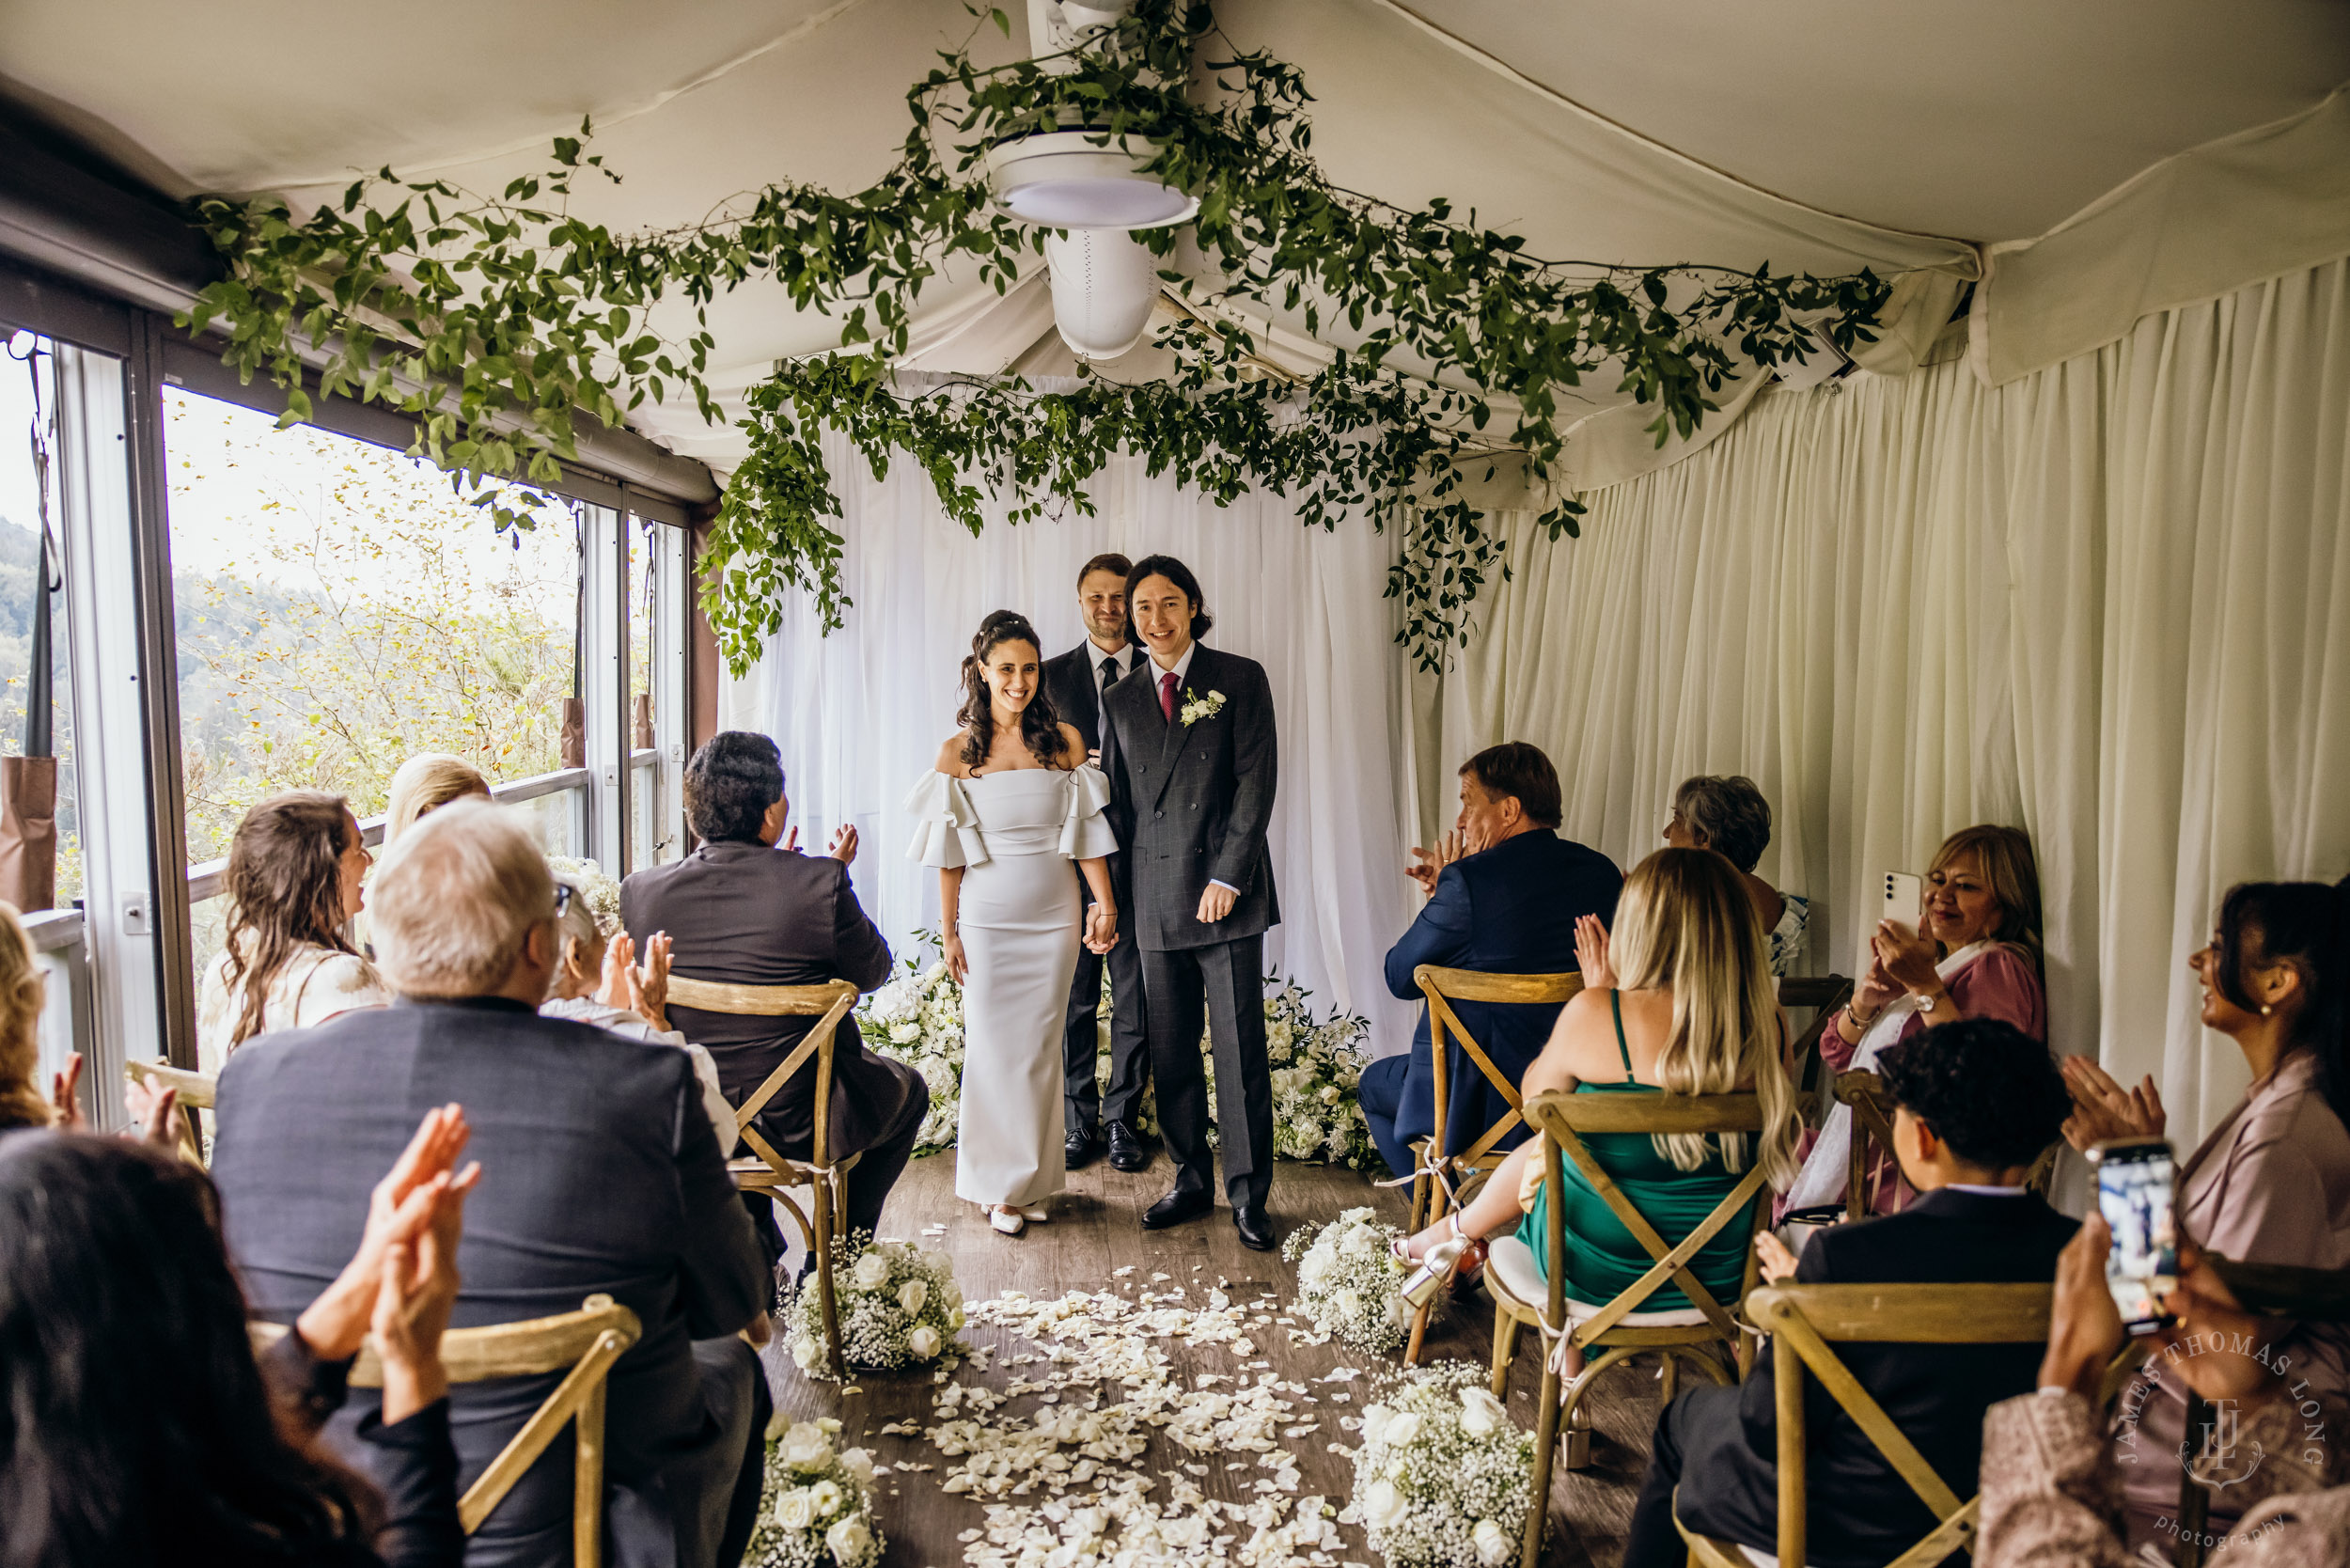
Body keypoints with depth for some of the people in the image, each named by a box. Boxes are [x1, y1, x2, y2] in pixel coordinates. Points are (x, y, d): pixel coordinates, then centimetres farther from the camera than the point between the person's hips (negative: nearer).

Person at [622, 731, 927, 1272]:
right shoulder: (820, 883, -24)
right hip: (801, 1124, -4)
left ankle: (756, 1254, 46)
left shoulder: (640, 891, -12)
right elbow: (871, 972, -7)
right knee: (908, 1090, 28)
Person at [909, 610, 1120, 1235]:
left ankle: (1033, 1179, 22)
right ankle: (996, 1183, 20)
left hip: (1053, 914, 1)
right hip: (987, 917, -1)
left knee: (1039, 1048, 8)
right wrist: (948, 931, 1)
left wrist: (1105, 904, -2)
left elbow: (1086, 831, 3)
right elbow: (950, 854, 1)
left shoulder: (1065, 741, 0)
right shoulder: (958, 752, -2)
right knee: (992, 1047, 5)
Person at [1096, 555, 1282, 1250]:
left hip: (1227, 894, -4)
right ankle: (1191, 1180, 22)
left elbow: (1256, 781, -5)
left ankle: (1248, 1193, 10)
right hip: (1156, 898, 4)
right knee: (1170, 1051, 9)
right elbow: (1122, 801, 14)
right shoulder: (1120, 700, 13)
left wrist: (1228, 877, -11)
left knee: (1240, 1048, -1)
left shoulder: (1240, 679, 1)